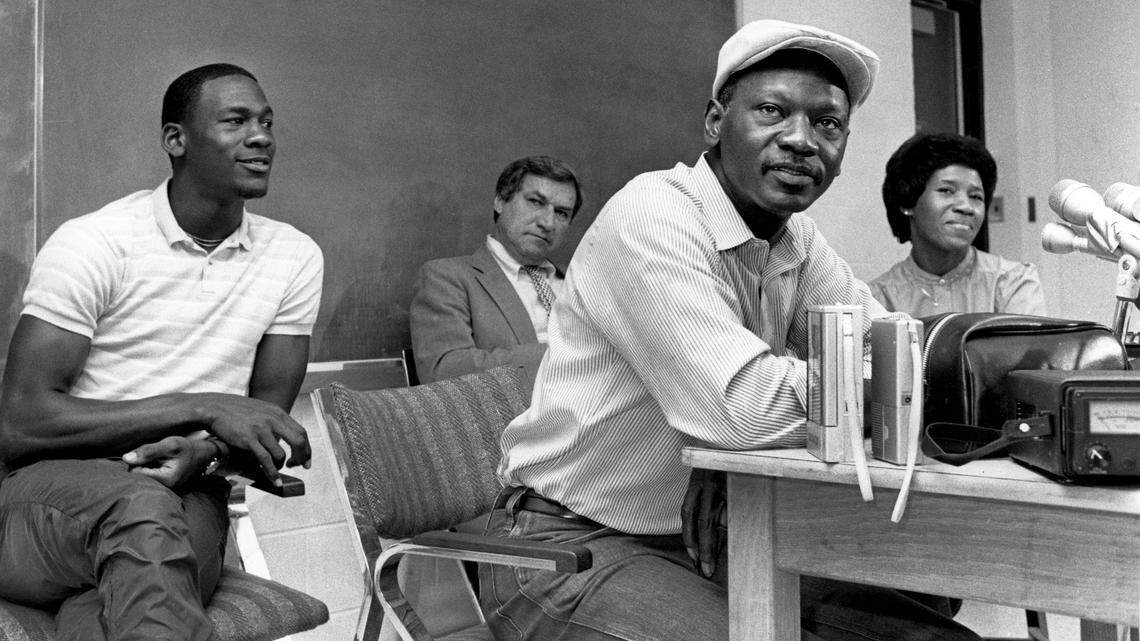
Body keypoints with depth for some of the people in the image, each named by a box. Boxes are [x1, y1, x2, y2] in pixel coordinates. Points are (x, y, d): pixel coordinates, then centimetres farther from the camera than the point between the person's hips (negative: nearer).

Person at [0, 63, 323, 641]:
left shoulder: (294, 256, 5)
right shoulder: (91, 243, -7)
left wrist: (204, 451, -15)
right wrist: (203, 406, -18)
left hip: (187, 495, 2)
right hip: (55, 485, -1)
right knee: (141, 508, -36)